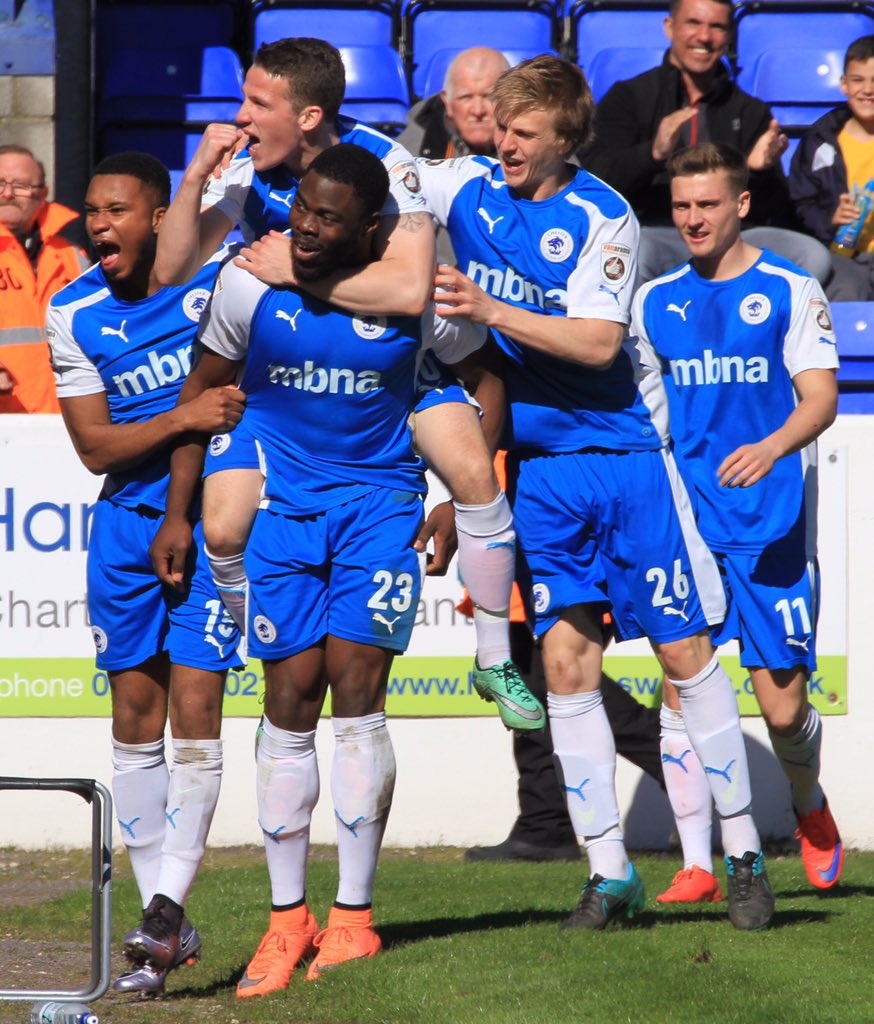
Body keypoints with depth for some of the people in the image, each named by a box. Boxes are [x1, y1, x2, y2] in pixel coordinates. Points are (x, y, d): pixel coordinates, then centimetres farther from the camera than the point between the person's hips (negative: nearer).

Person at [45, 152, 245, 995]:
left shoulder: (220, 278, -9)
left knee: (194, 711, -12)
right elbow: (94, 447, -4)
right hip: (126, 523, 3)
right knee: (135, 717, 5)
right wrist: (184, 417, -19)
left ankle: (167, 907, -12)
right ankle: (164, 921, 13)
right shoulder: (73, 314, -3)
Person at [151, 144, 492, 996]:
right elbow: (203, 388, 4)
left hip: (379, 500, -2)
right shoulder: (250, 283, -10)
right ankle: (287, 918, 7)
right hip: (282, 502, 2)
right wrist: (177, 511, 2)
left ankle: (353, 917, -2)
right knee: (290, 699, -1)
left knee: (355, 689, -10)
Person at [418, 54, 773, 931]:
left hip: (622, 457, -3)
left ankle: (744, 856, 10)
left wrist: (490, 311, -24)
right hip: (537, 469, 3)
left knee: (686, 653, 0)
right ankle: (609, 874, 3)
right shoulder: (468, 189, 1)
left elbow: (597, 341, -17)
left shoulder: (600, 218, -10)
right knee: (566, 662, -2)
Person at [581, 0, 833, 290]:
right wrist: (654, 153, -23)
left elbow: (769, 211, 14)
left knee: (813, 257, -25)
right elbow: (595, 176, -4)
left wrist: (760, 171, -9)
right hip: (654, 231, -3)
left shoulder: (751, 112, 21)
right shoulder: (628, 98, 12)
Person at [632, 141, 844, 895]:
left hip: (772, 520, -3)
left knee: (783, 704, -2)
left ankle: (810, 807, 30)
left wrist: (772, 447, -26)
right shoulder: (654, 302, 11)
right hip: (683, 516, 3)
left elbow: (821, 397, -8)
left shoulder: (791, 291, 0)